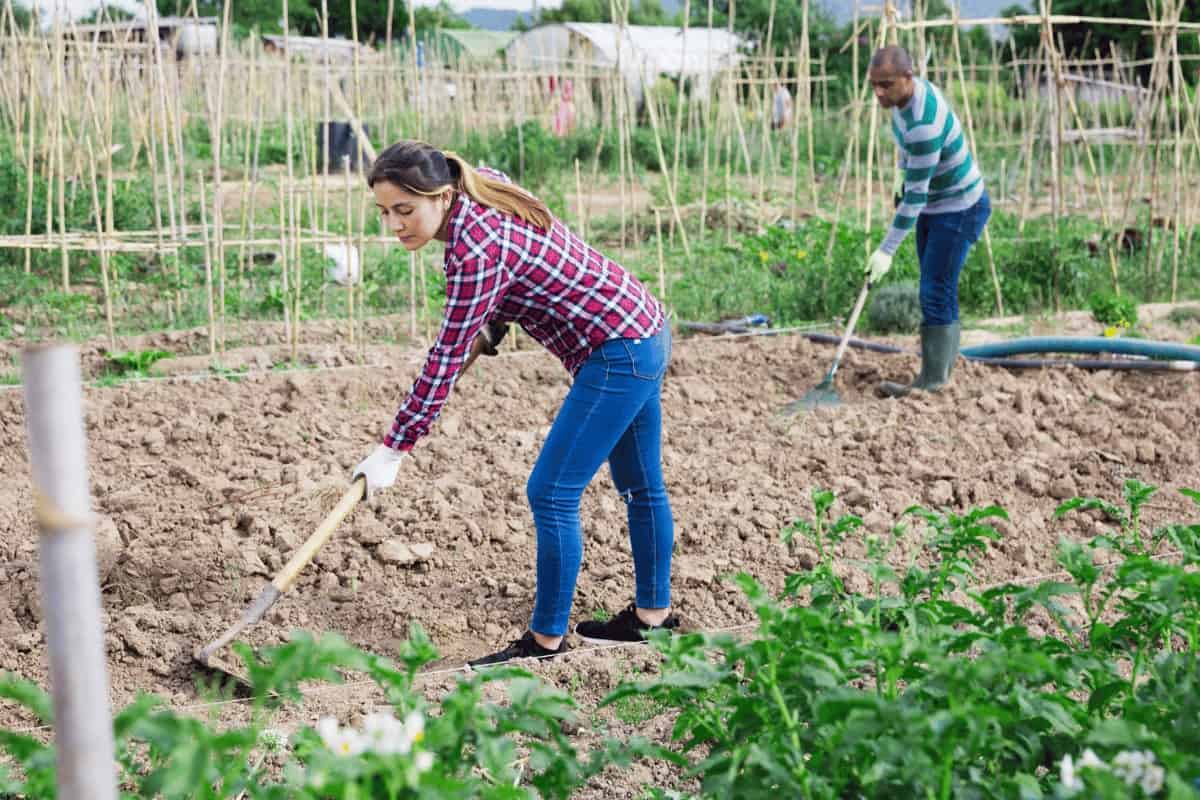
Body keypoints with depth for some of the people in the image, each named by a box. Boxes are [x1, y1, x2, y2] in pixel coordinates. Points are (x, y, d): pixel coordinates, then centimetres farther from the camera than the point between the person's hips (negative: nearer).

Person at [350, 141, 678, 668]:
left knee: (551, 495, -6)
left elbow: (446, 360, -25)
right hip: (645, 332, 10)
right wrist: (487, 333, 6)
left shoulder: (476, 249, -26)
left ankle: (546, 640, 4)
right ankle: (654, 614, 35)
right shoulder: (485, 188, 1)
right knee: (641, 485, 20)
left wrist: (393, 450, -21)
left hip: (617, 354, -10)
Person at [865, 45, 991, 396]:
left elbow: (915, 195, -31)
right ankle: (941, 371, 18)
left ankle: (931, 382, -5)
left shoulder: (925, 124, -34)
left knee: (936, 294, -10)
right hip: (933, 204, 10)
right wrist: (904, 188, 21)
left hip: (958, 209, -10)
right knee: (935, 292, 12)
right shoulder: (908, 90, -5)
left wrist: (887, 250, -29)